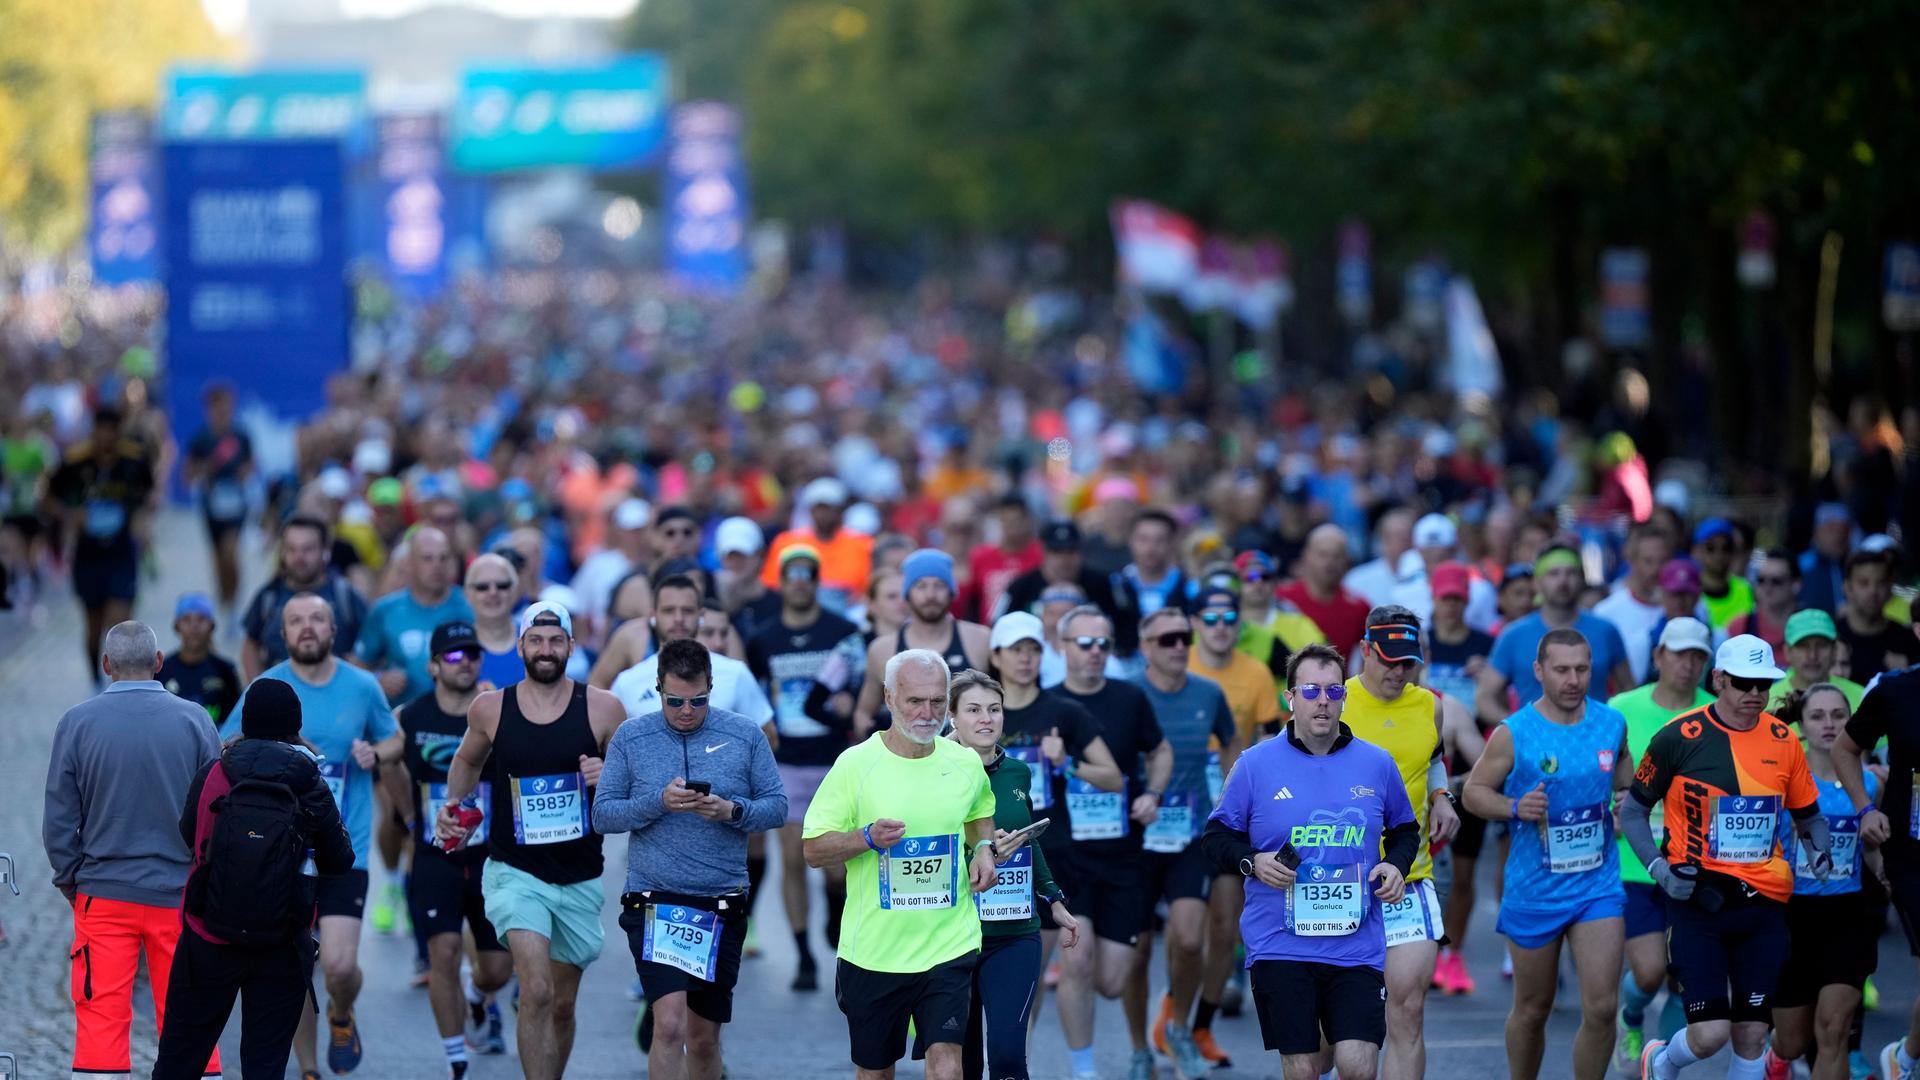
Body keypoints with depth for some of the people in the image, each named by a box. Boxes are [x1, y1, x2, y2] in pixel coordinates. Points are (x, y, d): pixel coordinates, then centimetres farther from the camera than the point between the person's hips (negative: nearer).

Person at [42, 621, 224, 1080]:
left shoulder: (77, 723, -4)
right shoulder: (193, 720, -3)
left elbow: (58, 820, -1)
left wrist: (70, 883, 12)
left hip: (103, 895, -1)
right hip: (180, 895, 1)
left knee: (100, 1017, 2)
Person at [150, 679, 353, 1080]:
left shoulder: (212, 776, -5)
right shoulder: (311, 788, -6)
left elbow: (188, 835, 10)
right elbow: (340, 861, 2)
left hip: (209, 941, 0)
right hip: (283, 948, 0)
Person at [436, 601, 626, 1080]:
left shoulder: (602, 708, -3)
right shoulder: (489, 709, -1)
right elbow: (468, 760, 20)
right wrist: (454, 804, 4)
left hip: (580, 878, 2)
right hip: (515, 872, -2)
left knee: (563, 1004, 13)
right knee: (537, 991, -21)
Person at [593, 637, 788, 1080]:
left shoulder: (745, 736, 4)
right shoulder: (630, 737, 3)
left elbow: (777, 807, 5)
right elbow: (602, 815, 1)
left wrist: (733, 811, -15)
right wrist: (658, 802, -16)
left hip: (722, 906, 2)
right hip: (654, 903, -2)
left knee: (704, 1037, 12)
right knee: (669, 1025, -18)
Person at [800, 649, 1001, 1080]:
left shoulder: (966, 764, 3)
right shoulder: (855, 765, -7)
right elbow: (812, 850, -5)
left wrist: (982, 850, 4)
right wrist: (869, 838, -22)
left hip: (949, 944, 1)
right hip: (873, 949, -1)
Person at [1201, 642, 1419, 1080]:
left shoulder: (1377, 764, 7)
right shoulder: (1255, 764, 2)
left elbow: (1405, 830, 20)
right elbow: (1217, 837, 8)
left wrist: (1397, 864, -1)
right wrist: (1252, 862, -11)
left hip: (1357, 943, 1)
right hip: (1279, 948, -1)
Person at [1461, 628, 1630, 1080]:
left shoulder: (1612, 724, 0)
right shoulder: (1513, 733, -10)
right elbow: (1474, 791, -2)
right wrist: (1515, 808, -20)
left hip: (1599, 886, 2)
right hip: (1534, 891, -2)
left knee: (1601, 1008, -9)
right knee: (1532, 1011, 10)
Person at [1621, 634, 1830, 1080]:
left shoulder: (1782, 739, 5)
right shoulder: (1679, 736, -7)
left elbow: (1808, 814, 18)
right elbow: (1633, 810, 3)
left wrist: (1819, 851, -2)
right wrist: (1658, 867, -11)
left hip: (1764, 905, 4)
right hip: (1697, 899, -4)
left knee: (1751, 1036, 3)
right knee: (1710, 1034, -9)